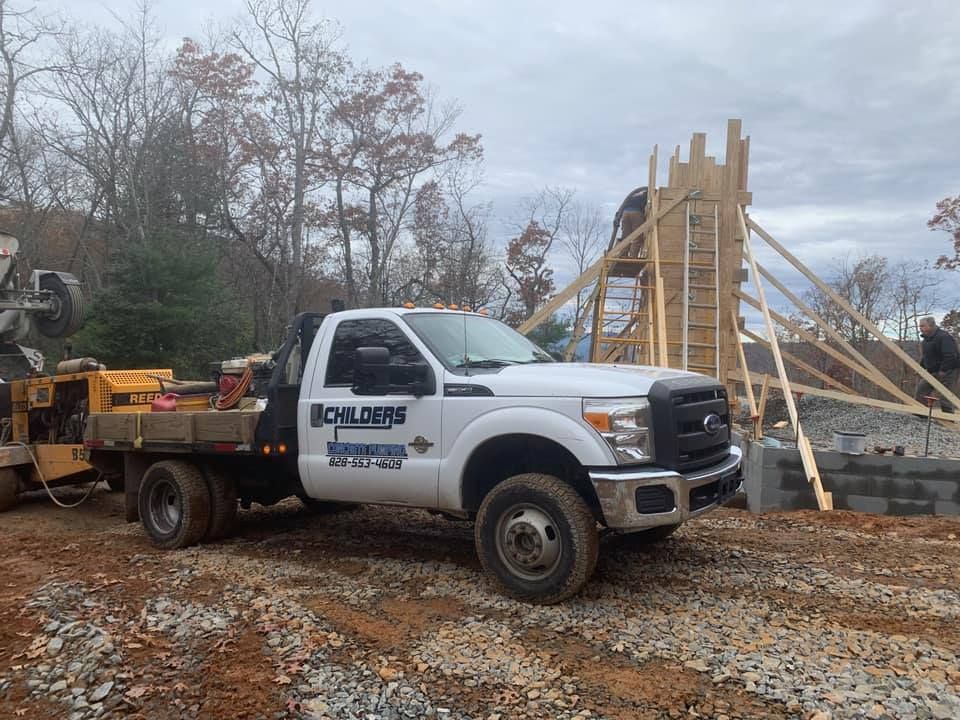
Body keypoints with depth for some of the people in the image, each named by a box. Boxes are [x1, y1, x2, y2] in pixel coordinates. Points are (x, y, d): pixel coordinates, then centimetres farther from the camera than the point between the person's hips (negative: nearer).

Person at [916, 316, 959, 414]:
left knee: (946, 396, -7)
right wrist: (921, 367, 11)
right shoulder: (927, 338, 11)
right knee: (921, 388, 9)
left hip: (947, 371, -10)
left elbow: (950, 356, -29)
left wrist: (943, 370, -26)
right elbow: (926, 356, 23)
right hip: (933, 372, 10)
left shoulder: (943, 337, -21)